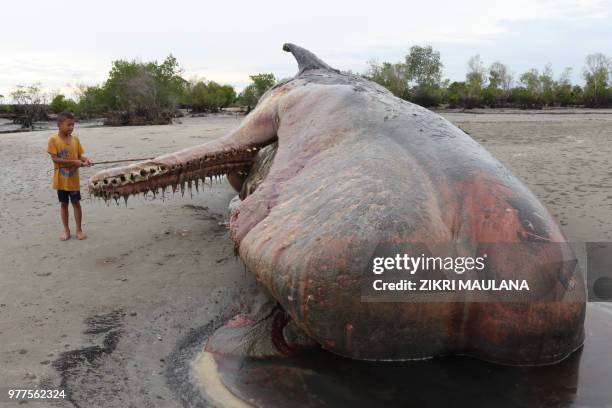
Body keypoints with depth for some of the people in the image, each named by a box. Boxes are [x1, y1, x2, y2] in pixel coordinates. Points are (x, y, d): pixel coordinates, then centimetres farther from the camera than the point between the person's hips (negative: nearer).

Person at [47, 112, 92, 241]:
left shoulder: (75, 139, 1)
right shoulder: (53, 140, -10)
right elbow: (54, 158, -17)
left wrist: (85, 160, -17)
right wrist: (73, 162, -23)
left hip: (74, 179, 2)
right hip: (61, 179, -2)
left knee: (76, 203, 7)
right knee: (63, 204, 10)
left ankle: (79, 230, 17)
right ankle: (66, 230, 21)